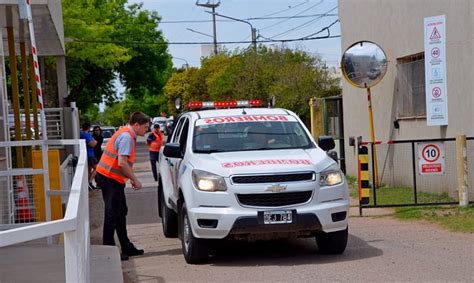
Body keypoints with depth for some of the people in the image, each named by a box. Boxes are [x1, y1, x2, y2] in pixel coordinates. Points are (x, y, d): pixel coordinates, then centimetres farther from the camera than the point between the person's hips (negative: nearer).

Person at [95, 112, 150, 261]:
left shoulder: (126, 134, 15)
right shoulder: (126, 137, -17)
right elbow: (122, 163, -24)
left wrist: (132, 178, 13)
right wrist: (135, 180, -16)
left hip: (112, 179, 10)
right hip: (110, 179, -10)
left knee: (121, 213, 15)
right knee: (112, 215, -7)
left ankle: (127, 248, 23)